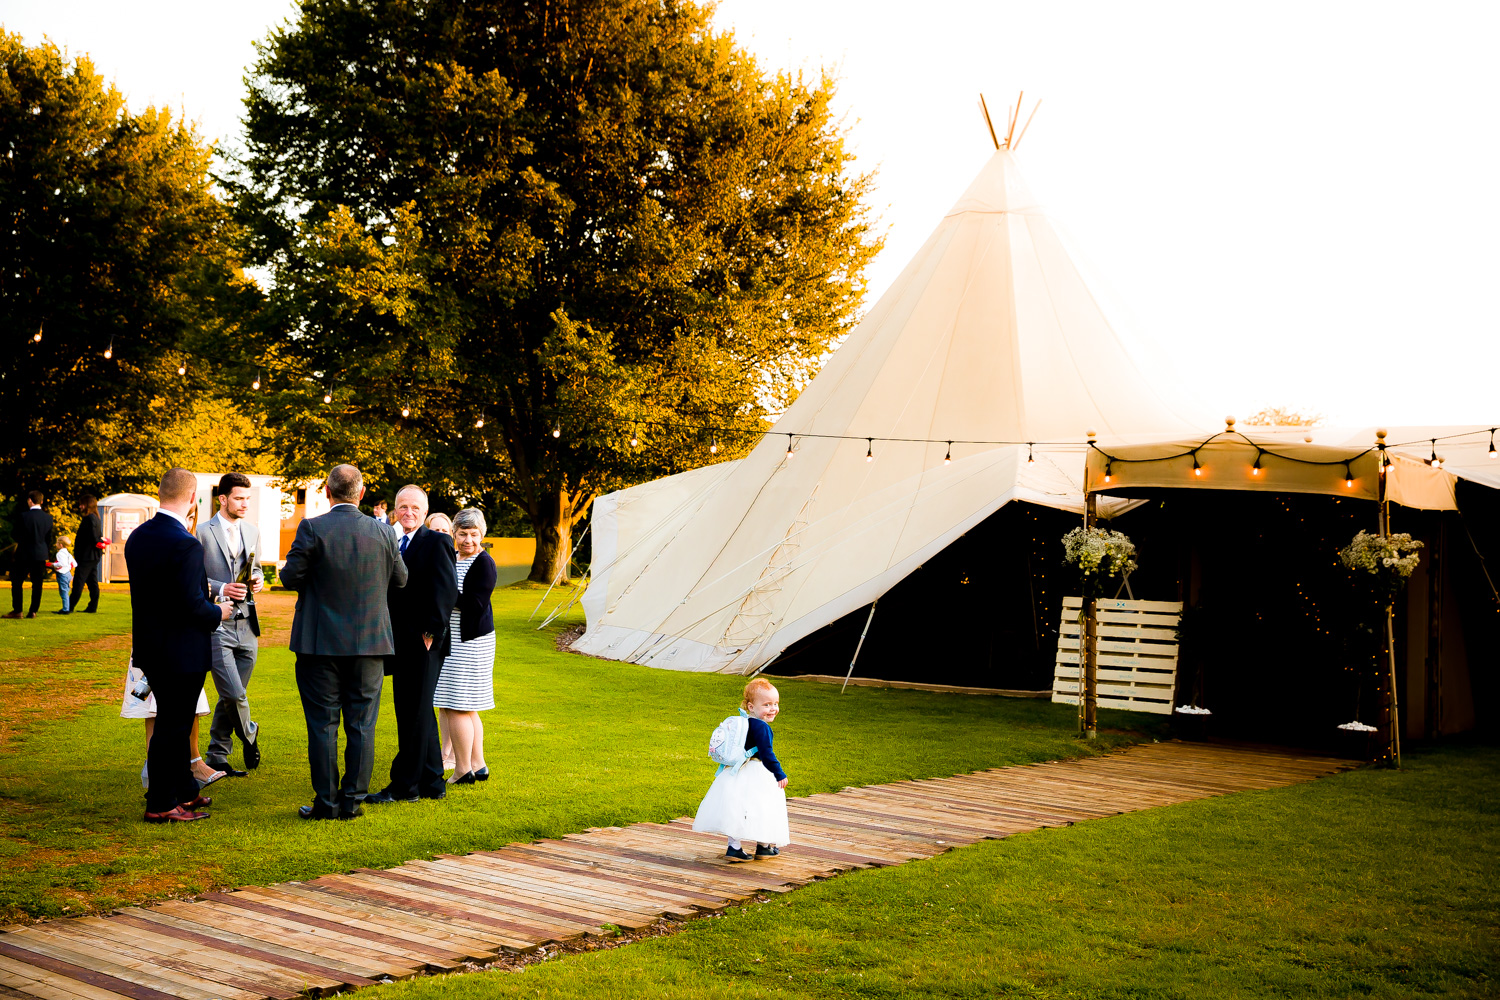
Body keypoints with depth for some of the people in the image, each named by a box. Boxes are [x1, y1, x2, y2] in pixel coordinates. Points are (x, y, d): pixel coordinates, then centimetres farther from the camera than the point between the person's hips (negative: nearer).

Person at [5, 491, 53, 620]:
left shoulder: (25, 516, -14)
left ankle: (17, 611, 5)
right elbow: (49, 538, 7)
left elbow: (18, 536, -7)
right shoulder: (48, 518, -1)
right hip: (41, 554, 4)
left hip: (25, 554, -4)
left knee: (17, 582, 7)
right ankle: (33, 611, 7)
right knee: (37, 584, 8)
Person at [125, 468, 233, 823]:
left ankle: (185, 791, 33)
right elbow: (192, 605, -26)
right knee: (172, 726, 2)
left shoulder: (137, 537, 4)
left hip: (149, 646, 9)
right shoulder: (185, 545, -23)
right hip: (181, 653, -9)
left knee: (173, 723, 20)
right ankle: (161, 805, 11)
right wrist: (218, 613, -5)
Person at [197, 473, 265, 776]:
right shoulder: (202, 533, -6)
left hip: (246, 625, 6)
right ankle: (249, 735, 16)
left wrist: (258, 579, 4)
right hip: (216, 625, -6)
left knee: (231, 696, 9)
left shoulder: (252, 531, 14)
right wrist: (220, 589, -17)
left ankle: (217, 757, 22)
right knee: (234, 694, -12)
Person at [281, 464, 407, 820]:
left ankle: (326, 802, 8)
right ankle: (353, 801, 10)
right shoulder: (383, 532, -2)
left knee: (322, 724, 5)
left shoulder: (312, 529, -10)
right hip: (369, 643, 2)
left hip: (322, 643, -2)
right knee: (362, 725, 8)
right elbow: (400, 580, 8)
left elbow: (290, 577, -8)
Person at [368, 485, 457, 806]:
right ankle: (432, 782, 21)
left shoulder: (436, 542, -8)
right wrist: (387, 634, 9)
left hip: (423, 643, -8)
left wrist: (430, 632, -17)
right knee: (414, 713, 13)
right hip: (400, 643, 8)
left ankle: (405, 785, 2)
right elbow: (390, 590, 17)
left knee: (416, 714, -3)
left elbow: (447, 591, -15)